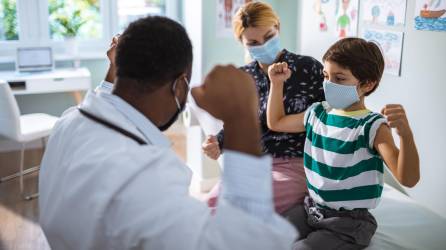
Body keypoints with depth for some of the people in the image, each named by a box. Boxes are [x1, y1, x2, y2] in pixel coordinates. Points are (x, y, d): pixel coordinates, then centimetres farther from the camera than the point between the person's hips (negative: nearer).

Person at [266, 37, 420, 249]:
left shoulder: (372, 127, -17)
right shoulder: (318, 113, 3)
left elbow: (408, 179, -28)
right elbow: (275, 122, 20)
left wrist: (405, 133, -45)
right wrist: (277, 83, 10)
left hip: (347, 223, -6)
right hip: (311, 210, 6)